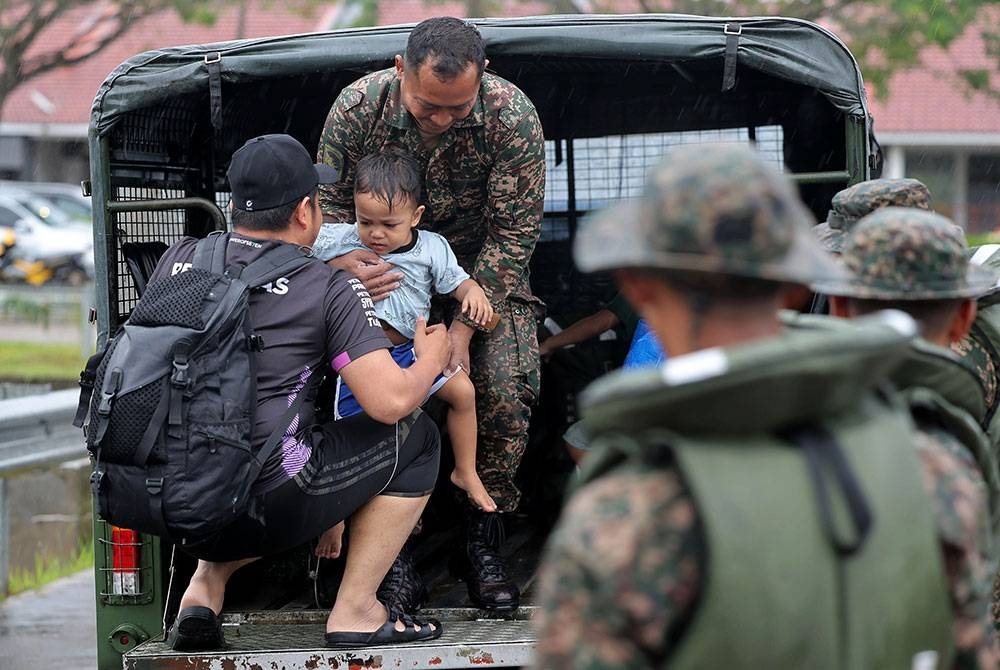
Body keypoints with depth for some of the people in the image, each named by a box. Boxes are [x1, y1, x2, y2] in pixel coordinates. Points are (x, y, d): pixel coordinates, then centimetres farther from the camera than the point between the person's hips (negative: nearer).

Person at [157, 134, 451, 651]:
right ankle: (354, 609, 12)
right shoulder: (330, 290, -6)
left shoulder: (180, 260, 8)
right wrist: (431, 359, 13)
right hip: (262, 516, -6)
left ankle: (206, 584, 16)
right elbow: (391, 401, -11)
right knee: (416, 437, 12)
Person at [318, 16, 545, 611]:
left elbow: (513, 233, -18)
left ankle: (484, 539, -6)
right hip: (387, 270, 1)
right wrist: (350, 264, -28)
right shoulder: (357, 108, -19)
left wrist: (463, 328, -25)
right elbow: (329, 203, -6)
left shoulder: (513, 118, -24)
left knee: (507, 385, -24)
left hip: (486, 272, 0)